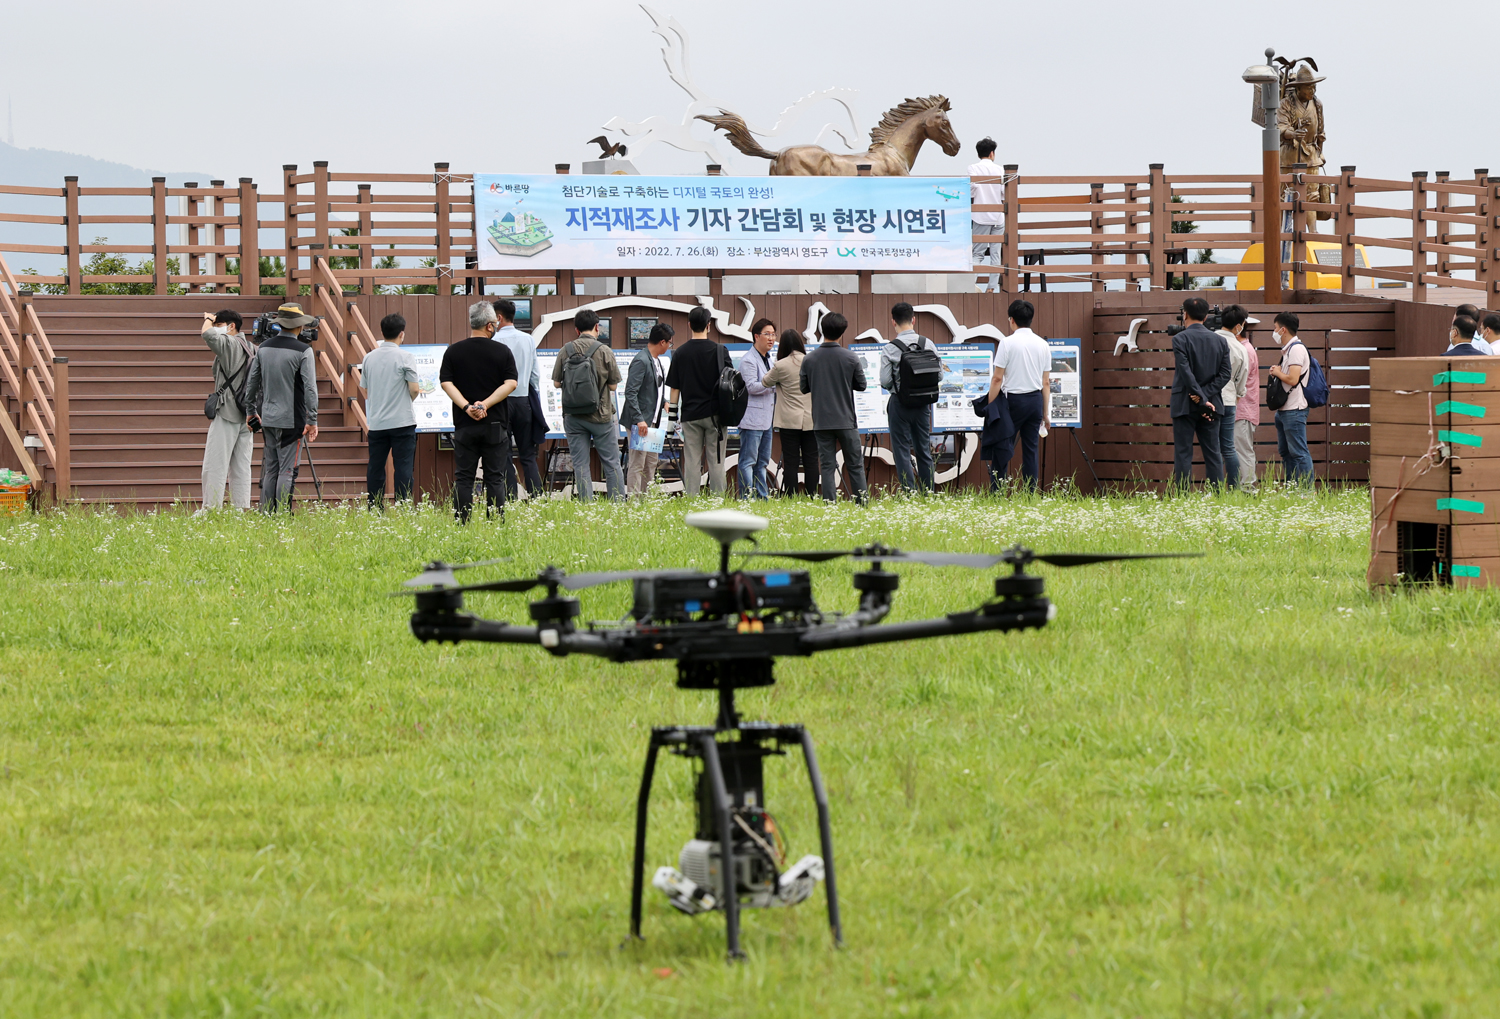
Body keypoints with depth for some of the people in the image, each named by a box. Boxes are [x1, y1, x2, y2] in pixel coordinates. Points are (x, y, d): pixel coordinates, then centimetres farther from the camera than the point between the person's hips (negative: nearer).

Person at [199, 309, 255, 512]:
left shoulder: (230, 344, -9)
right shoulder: (252, 349, 14)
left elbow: (208, 335, -26)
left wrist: (209, 320, -3)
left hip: (227, 413, -8)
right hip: (246, 414, 8)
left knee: (215, 465, -5)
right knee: (241, 466, 8)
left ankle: (211, 508, -7)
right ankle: (241, 509, 5)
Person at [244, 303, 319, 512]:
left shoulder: (263, 348, 7)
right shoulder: (303, 351, -10)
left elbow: (252, 383, 14)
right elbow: (310, 388, -13)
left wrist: (251, 410, 26)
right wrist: (312, 421, -9)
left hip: (268, 417, 6)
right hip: (291, 420, -6)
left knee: (270, 470, 11)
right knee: (287, 471, -3)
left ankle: (266, 516, 11)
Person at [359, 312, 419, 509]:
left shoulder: (369, 358, 5)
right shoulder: (405, 358, -9)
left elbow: (364, 391, 11)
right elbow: (415, 389, -13)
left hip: (376, 422, 4)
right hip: (402, 420, -4)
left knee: (375, 467, 9)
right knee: (403, 466, -2)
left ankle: (374, 508, 10)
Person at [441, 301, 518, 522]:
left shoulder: (454, 351, 2)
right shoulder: (503, 352, -1)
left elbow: (446, 382, -4)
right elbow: (510, 384, -7)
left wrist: (467, 406, -10)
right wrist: (486, 404, -9)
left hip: (464, 426, 1)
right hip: (495, 425, -1)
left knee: (463, 479, 4)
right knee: (495, 479, 3)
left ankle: (462, 525, -1)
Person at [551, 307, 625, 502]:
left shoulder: (566, 350, -2)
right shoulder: (605, 351, -8)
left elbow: (556, 382, 3)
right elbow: (613, 385, -3)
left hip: (573, 416, 2)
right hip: (601, 415, -2)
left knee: (580, 464, 5)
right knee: (611, 463, 7)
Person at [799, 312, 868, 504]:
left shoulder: (809, 359, -4)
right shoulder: (850, 358, -8)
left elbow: (803, 387, 3)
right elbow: (861, 385, 0)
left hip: (821, 421, 1)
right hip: (846, 420, -1)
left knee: (827, 465, 3)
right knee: (855, 464, 8)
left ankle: (830, 502, -2)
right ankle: (862, 501, 9)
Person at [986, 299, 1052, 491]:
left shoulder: (1007, 343, -9)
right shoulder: (1043, 345, 6)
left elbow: (997, 378, -10)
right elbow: (1046, 382, 10)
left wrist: (990, 406, -5)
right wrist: (1046, 412, 15)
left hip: (1013, 399, -5)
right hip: (1036, 400, 5)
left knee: (1002, 450, -2)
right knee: (1031, 451, 8)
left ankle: (996, 493, -6)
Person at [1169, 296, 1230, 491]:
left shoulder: (1180, 340, -8)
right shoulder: (1220, 341, 7)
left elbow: (1186, 373, -16)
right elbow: (1225, 374, 2)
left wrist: (1202, 399, -15)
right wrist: (1205, 395, -6)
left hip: (1185, 404, -4)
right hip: (1212, 405, 4)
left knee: (1183, 453, -2)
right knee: (1213, 453, 8)